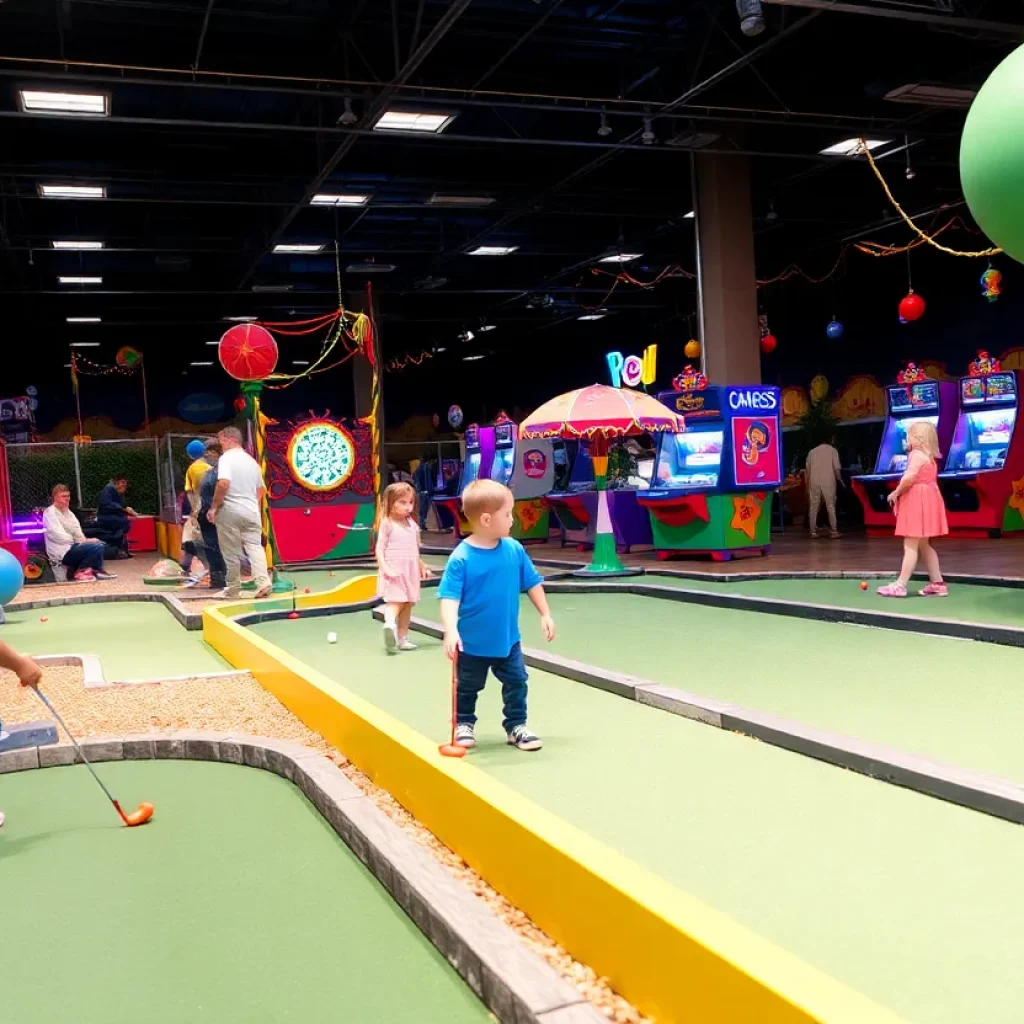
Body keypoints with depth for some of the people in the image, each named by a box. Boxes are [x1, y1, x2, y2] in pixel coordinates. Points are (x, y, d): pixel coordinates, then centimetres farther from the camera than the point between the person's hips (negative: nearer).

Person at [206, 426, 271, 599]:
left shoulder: (227, 458, -10)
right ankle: (263, 581, -14)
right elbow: (261, 489, 21)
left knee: (231, 552, 4)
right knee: (254, 546, 4)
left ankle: (233, 589, 12)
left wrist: (214, 507, -17)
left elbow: (224, 483, -25)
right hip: (251, 511, 6)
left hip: (229, 511, -6)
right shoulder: (252, 461, 14)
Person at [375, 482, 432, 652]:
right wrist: (385, 568, -25)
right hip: (394, 571, -6)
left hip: (410, 571, 6)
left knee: (407, 604, 7)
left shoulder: (412, 524, 10)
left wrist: (422, 567, 19)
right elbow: (379, 549, -15)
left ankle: (402, 638, 12)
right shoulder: (387, 524, -11)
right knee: (396, 601, -23)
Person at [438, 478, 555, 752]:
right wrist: (451, 631, -34)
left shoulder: (514, 550, -8)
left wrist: (545, 615, 5)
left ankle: (516, 726, 27)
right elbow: (450, 597, -23)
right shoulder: (461, 558, -22)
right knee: (467, 687, 15)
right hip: (473, 642, -3)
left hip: (507, 639, 3)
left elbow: (532, 583, 4)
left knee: (517, 682, 9)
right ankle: (464, 724, 37)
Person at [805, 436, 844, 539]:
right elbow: (837, 468, -3)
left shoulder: (812, 451, 12)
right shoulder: (832, 450, 3)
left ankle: (813, 531, 3)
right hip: (828, 482, -3)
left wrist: (808, 483, 14)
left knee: (813, 507, 5)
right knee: (831, 506, 1)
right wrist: (840, 480, 9)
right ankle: (834, 531, -1)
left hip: (814, 482, 3)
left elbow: (808, 469, 10)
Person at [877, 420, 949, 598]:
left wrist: (895, 492, -12)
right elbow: (923, 479, 12)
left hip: (918, 503, -10)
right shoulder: (929, 456, 17)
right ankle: (937, 583, 15)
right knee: (923, 545, 15)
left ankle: (900, 585, -7)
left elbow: (909, 477, -27)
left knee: (910, 545, -9)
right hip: (925, 500, 10)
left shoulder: (917, 454, -15)